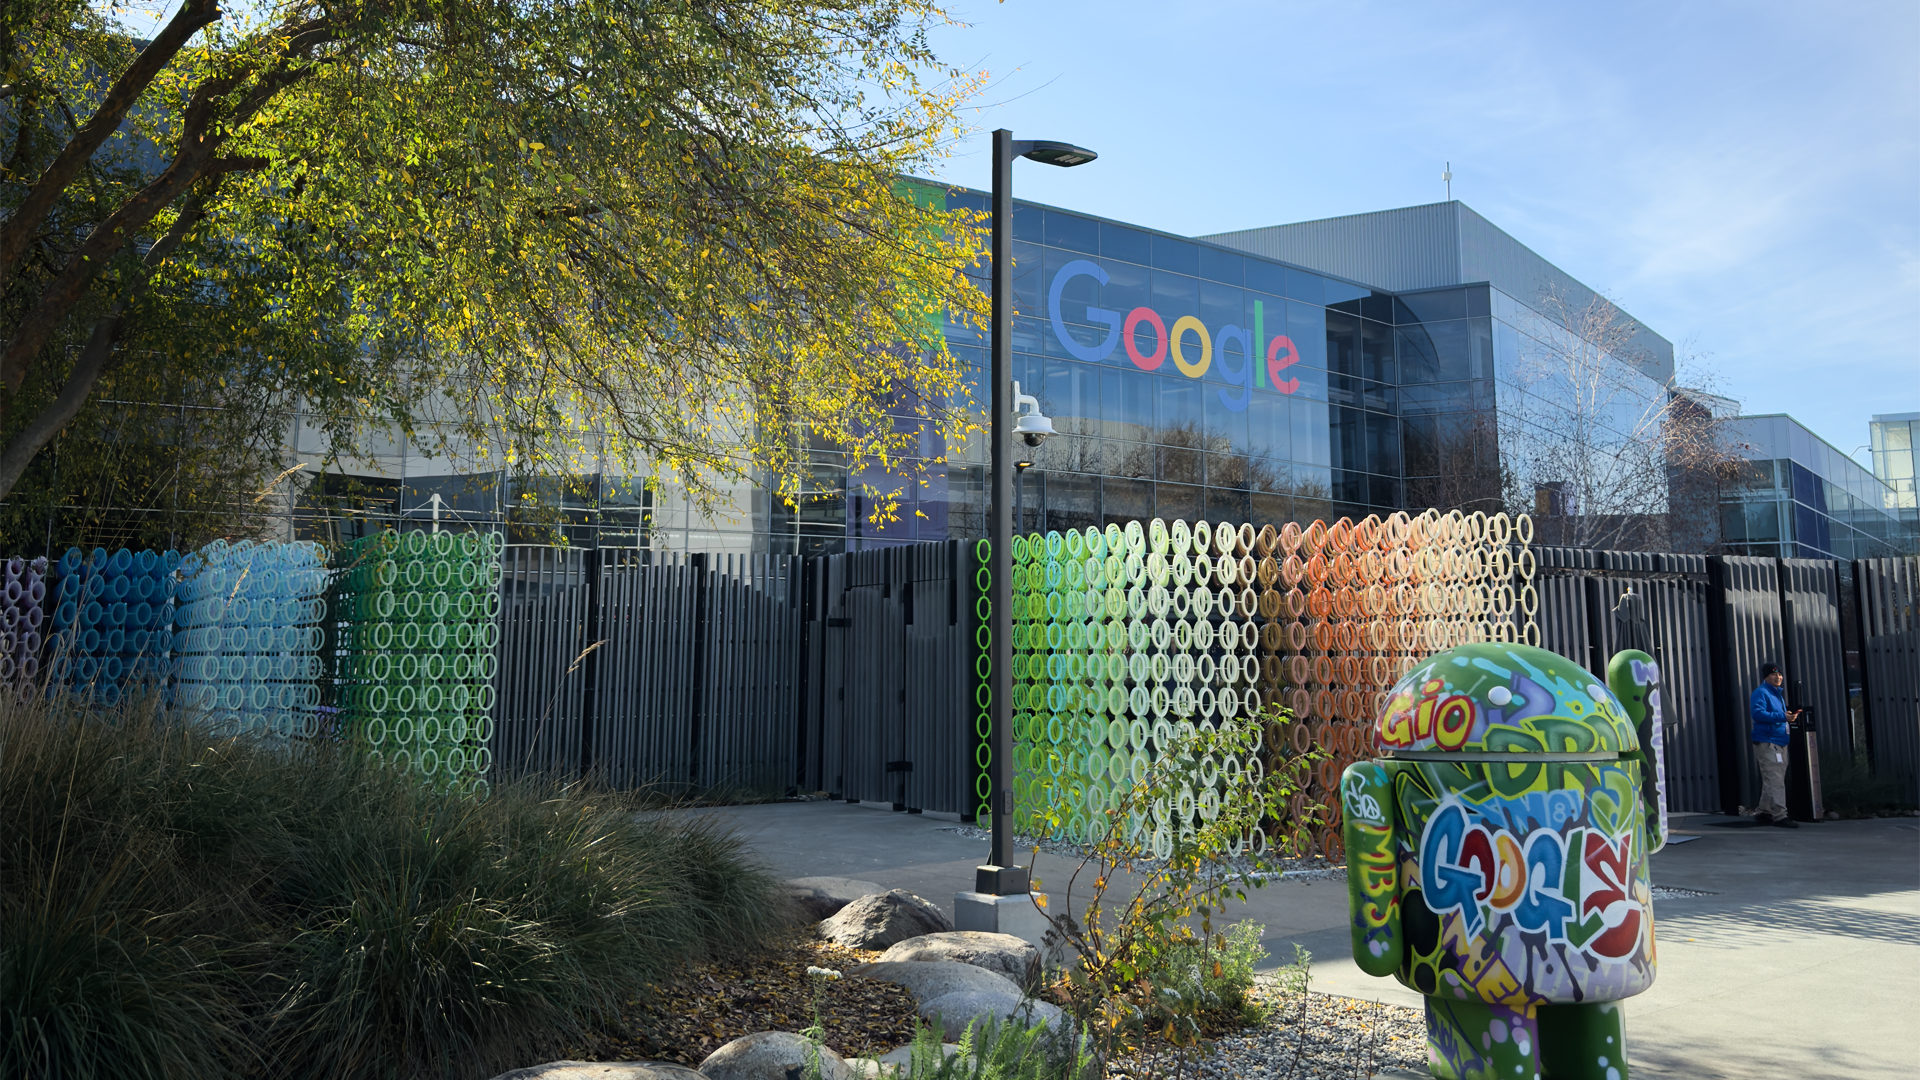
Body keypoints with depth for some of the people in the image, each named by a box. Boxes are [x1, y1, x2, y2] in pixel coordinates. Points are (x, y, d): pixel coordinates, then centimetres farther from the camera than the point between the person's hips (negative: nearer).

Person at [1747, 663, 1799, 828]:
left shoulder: (1778, 693, 20)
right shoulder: (1760, 693, -9)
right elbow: (1757, 713, -22)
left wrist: (1790, 716, 9)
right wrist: (1782, 717, -26)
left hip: (1779, 742, 10)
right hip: (1766, 742, -10)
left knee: (1772, 780, 13)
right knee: (1775, 780, -12)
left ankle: (1762, 812, 21)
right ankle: (1779, 815, -13)